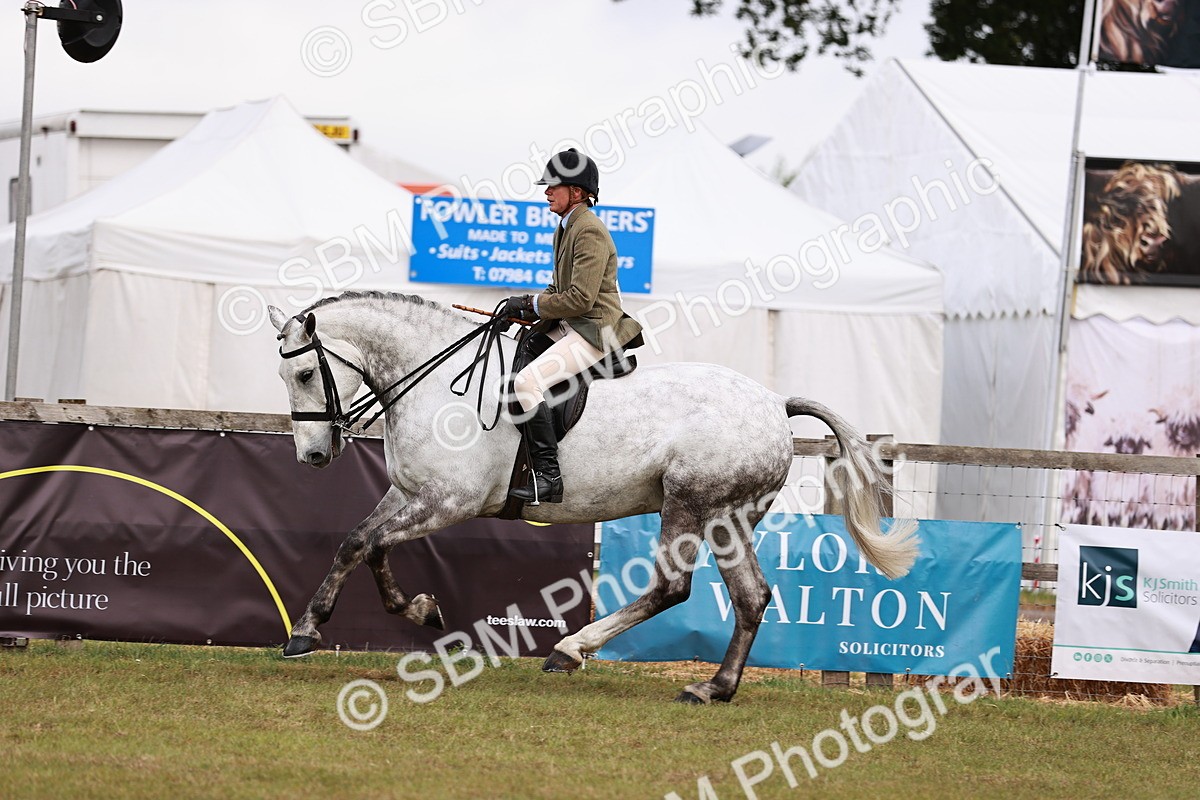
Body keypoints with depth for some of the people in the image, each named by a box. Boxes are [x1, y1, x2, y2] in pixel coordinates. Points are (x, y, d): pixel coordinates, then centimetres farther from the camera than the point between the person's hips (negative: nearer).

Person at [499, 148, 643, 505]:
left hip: (594, 331, -11)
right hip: (569, 327, 11)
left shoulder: (590, 232, -16)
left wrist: (532, 303, -11)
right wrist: (525, 306, 6)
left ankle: (547, 476, -26)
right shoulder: (565, 229, 16)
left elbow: (580, 298, -21)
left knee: (527, 382, -26)